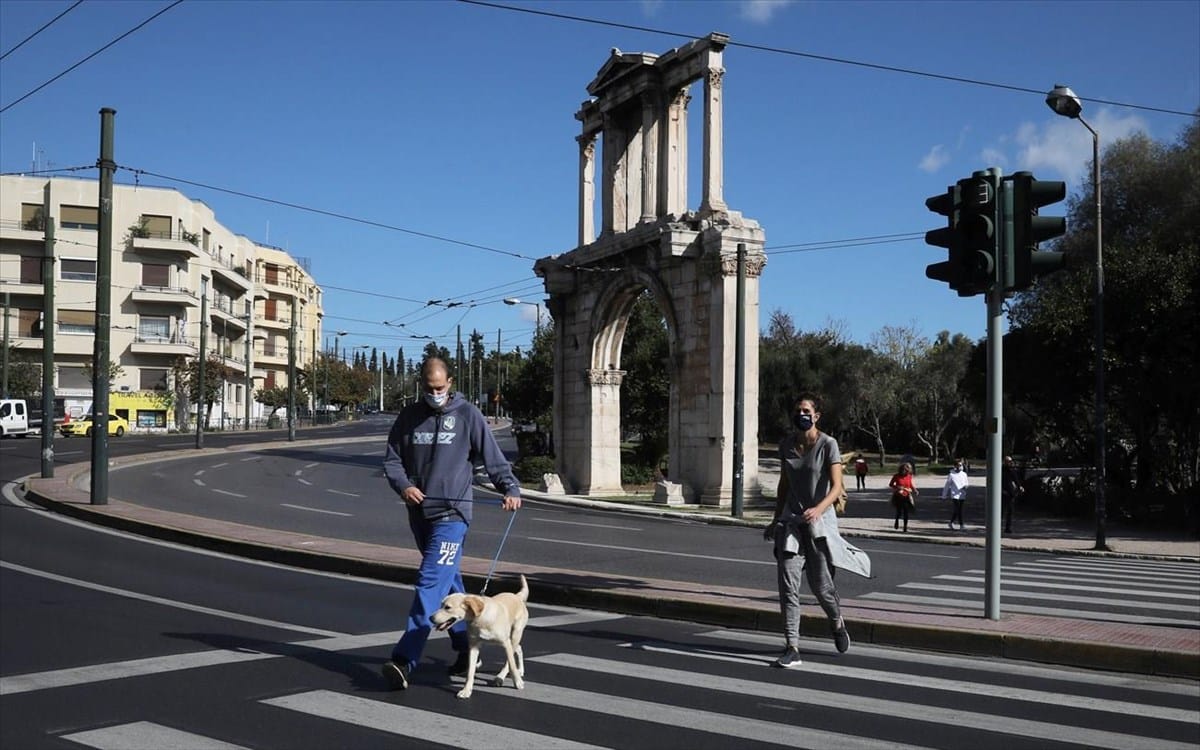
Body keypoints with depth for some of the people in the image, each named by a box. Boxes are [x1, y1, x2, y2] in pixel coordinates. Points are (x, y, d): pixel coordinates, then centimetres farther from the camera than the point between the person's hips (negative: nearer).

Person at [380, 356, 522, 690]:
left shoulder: (468, 414, -1)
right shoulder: (409, 416, 10)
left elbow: (493, 457, 0)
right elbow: (392, 458, 10)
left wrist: (510, 489, -13)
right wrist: (403, 485, -8)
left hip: (452, 513, -5)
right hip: (419, 513, 5)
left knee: (431, 582, -14)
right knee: (449, 582, 15)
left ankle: (404, 660, -20)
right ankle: (466, 648, 27)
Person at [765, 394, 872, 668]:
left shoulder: (828, 445, -9)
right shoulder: (786, 444, 5)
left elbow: (836, 487, -17)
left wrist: (819, 509, -35)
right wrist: (776, 519, 21)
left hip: (820, 521, -4)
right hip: (791, 521, 4)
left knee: (820, 585, 5)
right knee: (787, 585, -7)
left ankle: (837, 624, 37)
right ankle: (792, 648, -5)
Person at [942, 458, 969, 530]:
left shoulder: (964, 474, 8)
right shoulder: (951, 475, -3)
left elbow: (966, 483, 15)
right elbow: (946, 486, 3)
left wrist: (965, 486, -11)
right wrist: (944, 496, 5)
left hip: (962, 495, 4)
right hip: (954, 495, -4)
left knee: (957, 510, 9)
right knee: (958, 510, -12)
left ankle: (951, 522, 24)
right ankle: (961, 525, -6)